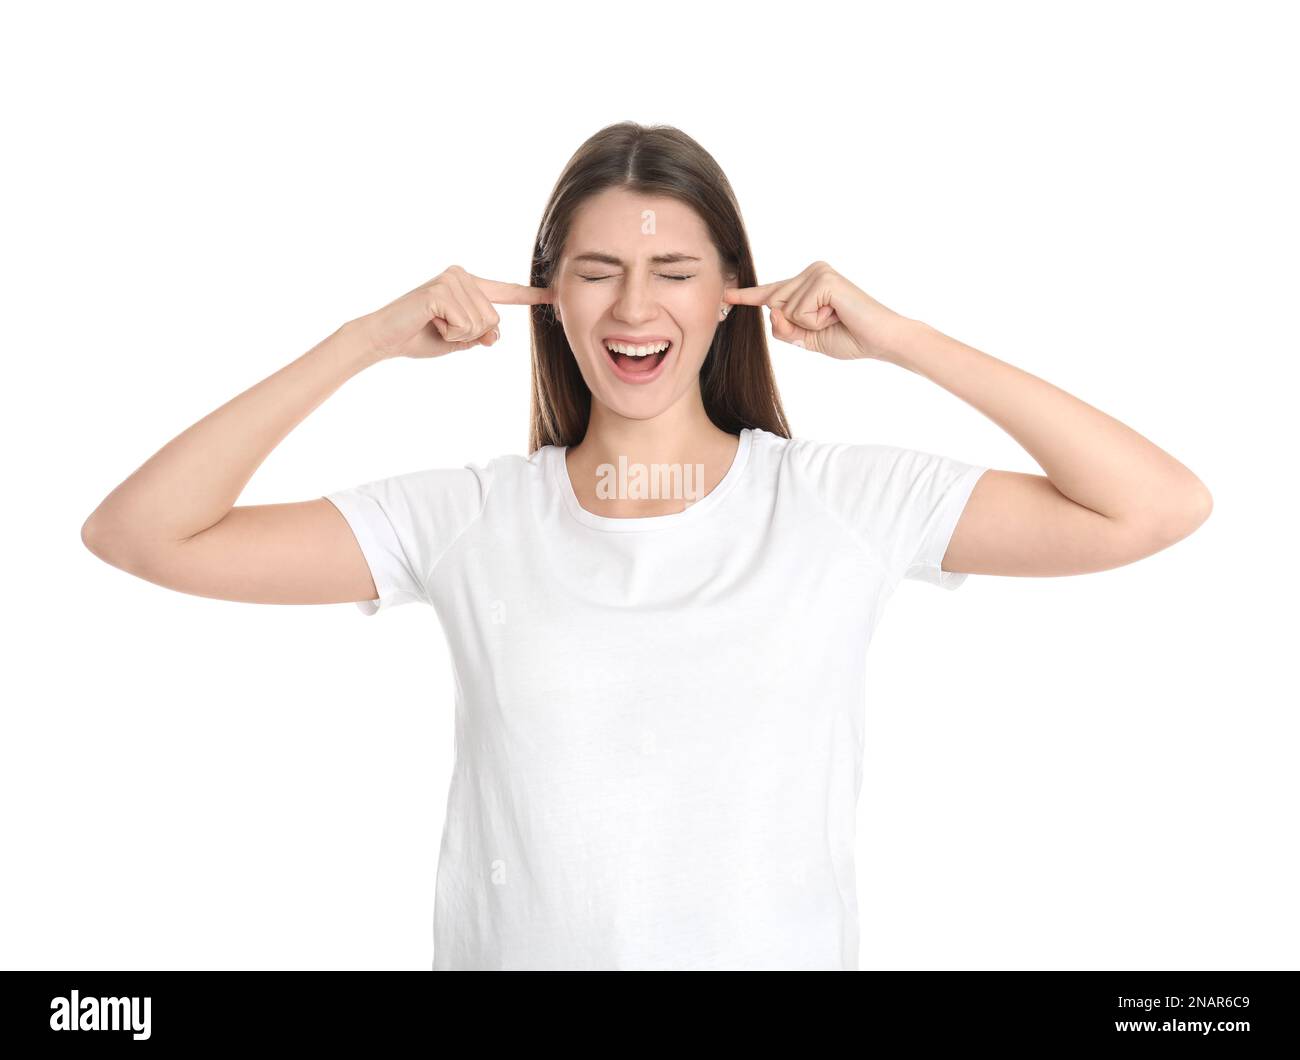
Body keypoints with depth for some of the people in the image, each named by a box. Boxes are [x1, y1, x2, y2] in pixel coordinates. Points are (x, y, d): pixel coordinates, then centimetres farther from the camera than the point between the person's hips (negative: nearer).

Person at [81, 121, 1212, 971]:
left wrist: (899, 338, -14)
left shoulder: (846, 500, -7)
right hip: (517, 944, 1)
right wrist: (368, 339, -13)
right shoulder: (471, 518, -6)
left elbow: (1159, 509, -13)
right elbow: (140, 532, -8)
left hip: (786, 947, 0)